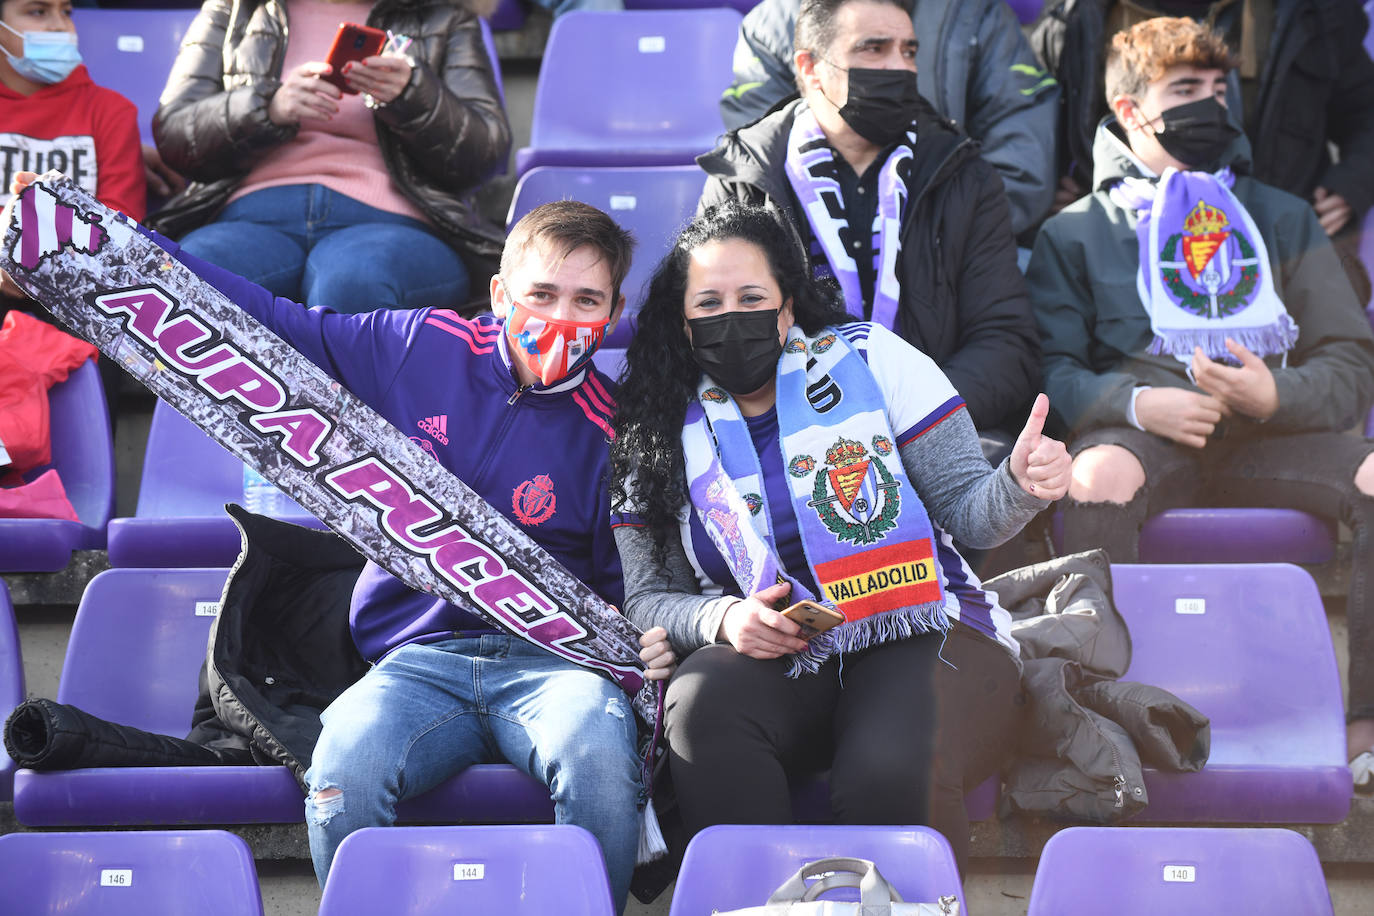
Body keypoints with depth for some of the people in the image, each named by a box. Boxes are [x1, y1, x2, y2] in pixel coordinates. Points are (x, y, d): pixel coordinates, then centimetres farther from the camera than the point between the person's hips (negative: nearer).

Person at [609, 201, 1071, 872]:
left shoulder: (870, 359, 6)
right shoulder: (656, 433, 11)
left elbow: (967, 510, 4)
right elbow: (648, 598, 11)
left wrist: (1020, 486, -19)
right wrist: (720, 619, -12)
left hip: (926, 636, -2)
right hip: (771, 660, 2)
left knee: (888, 774, -35)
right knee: (700, 707, -33)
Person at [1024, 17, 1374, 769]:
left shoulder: (1281, 219, 25)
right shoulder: (1075, 234, 19)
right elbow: (1051, 370, 6)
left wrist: (1277, 394, -8)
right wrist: (1136, 403, -14)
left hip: (1271, 430, 2)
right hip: (1143, 428, -2)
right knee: (1098, 477, -38)